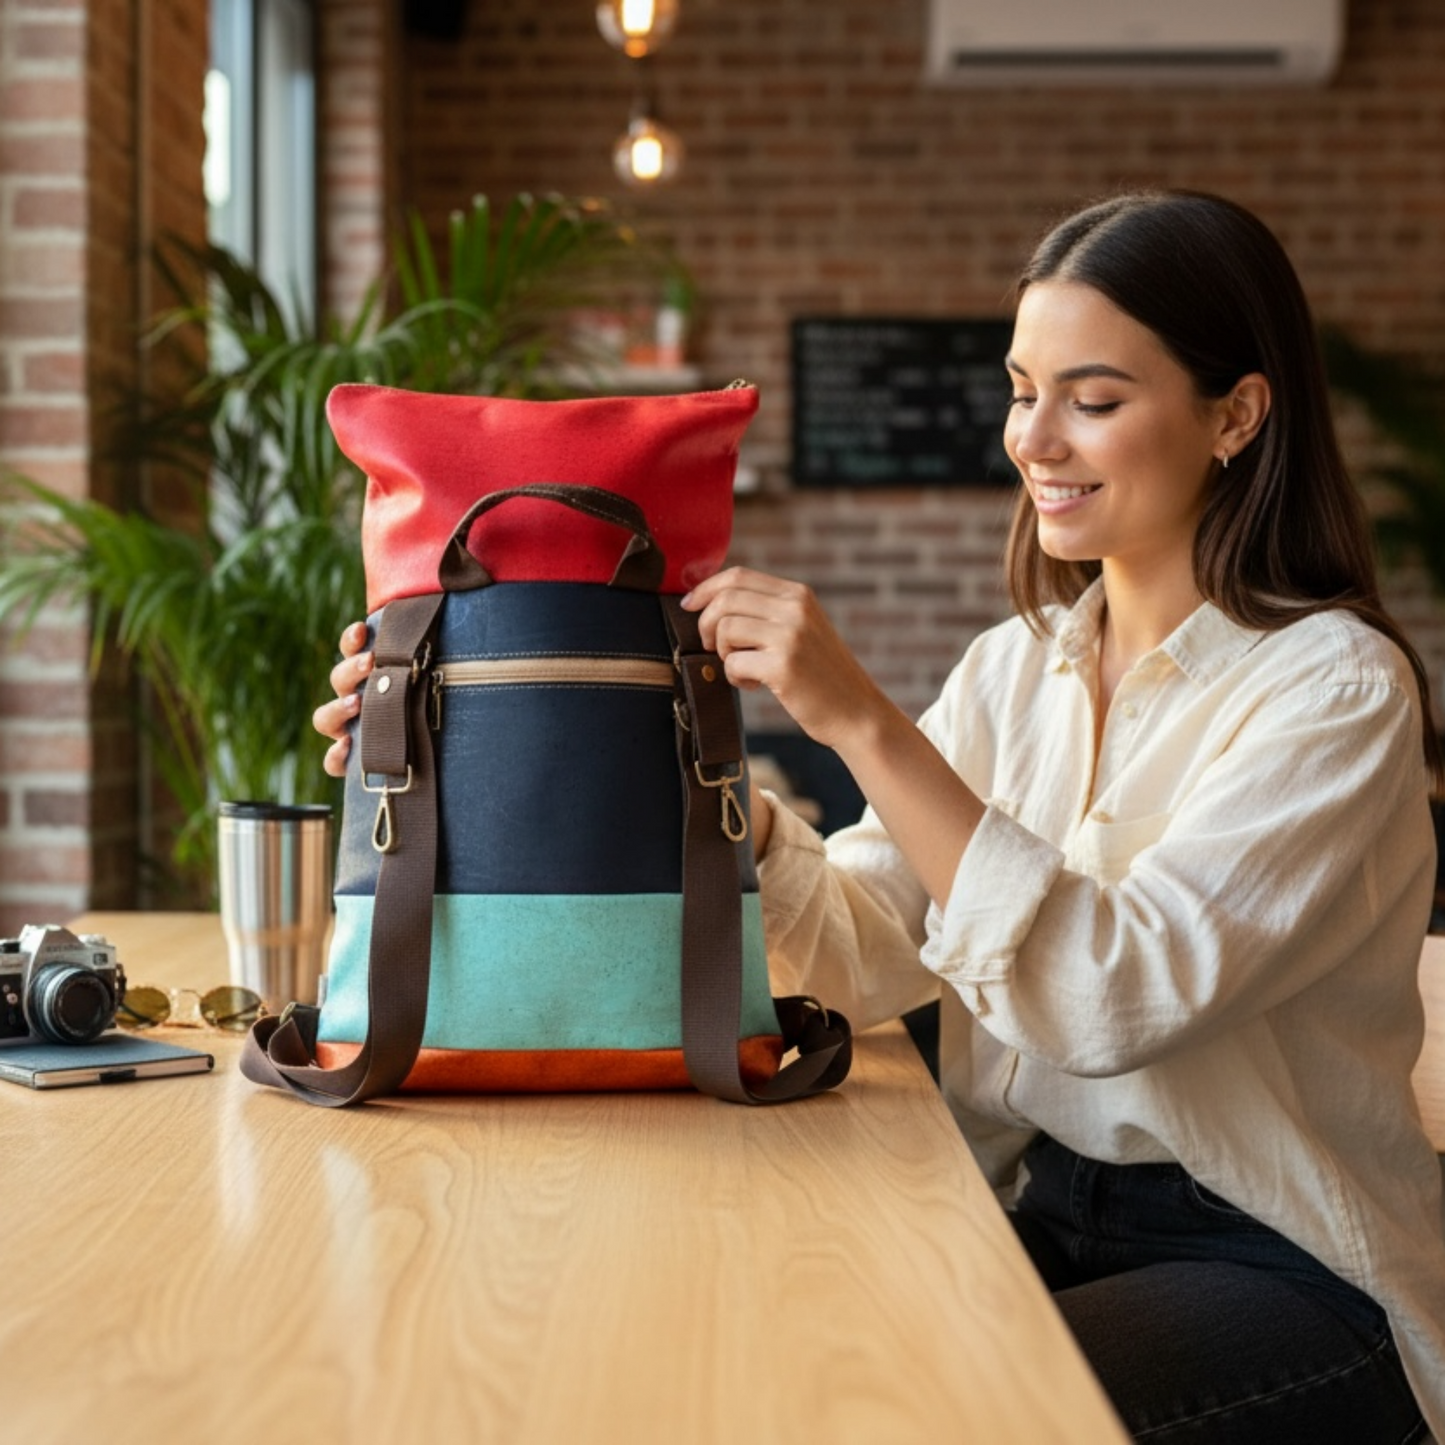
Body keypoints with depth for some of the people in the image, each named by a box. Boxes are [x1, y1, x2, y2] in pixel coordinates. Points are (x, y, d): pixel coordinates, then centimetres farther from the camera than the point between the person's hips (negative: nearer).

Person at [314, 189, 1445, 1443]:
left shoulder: (1334, 685, -12)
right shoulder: (1015, 669, 8)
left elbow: (1119, 994, -25)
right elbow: (865, 950, -3)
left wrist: (862, 723, -28)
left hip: (1287, 1271, -5)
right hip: (1039, 1219, 5)